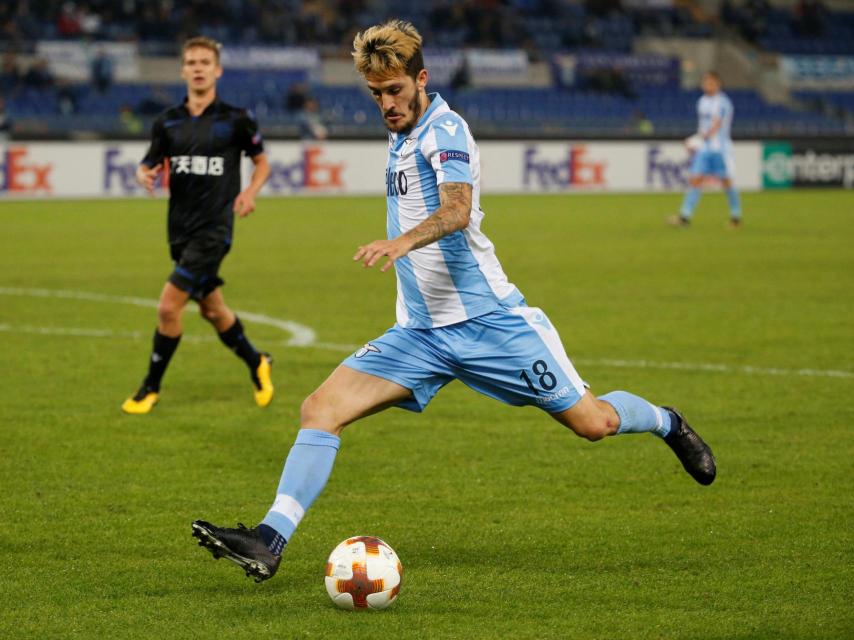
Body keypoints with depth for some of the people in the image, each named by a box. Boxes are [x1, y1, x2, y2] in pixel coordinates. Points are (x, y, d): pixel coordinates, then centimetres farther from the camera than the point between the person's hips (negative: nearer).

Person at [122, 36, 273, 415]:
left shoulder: (236, 120, -5)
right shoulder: (168, 122, 5)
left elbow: (262, 162, 8)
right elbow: (149, 165, 10)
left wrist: (249, 192, -11)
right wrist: (144, 175, -14)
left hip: (214, 229, -5)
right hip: (181, 230, 5)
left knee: (168, 307, -13)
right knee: (212, 310, 16)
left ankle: (151, 387, 1)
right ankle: (257, 364, 40)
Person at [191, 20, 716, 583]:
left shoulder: (444, 129, -13)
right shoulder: (402, 137, 13)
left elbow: (457, 210, -32)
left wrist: (403, 241, -49)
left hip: (488, 319, -7)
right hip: (421, 334, 7)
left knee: (593, 422, -1)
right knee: (320, 409, -12)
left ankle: (666, 423, 33)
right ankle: (270, 541, -18)